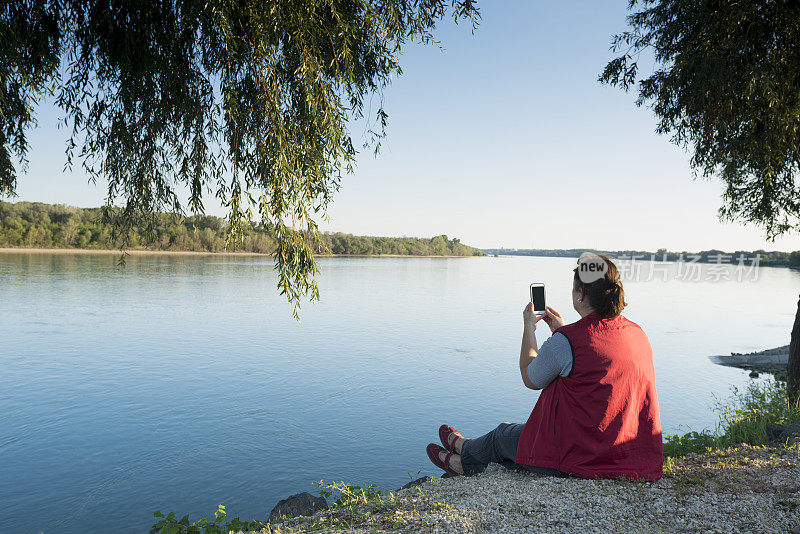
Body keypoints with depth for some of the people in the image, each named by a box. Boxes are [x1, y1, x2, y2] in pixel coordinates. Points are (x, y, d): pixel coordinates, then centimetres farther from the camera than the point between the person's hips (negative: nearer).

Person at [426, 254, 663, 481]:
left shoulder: (565, 341, -24)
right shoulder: (638, 333, -1)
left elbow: (530, 379, -3)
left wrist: (528, 327, 9)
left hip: (579, 461, -7)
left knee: (504, 435, 21)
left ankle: (465, 459, 53)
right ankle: (464, 459, 50)